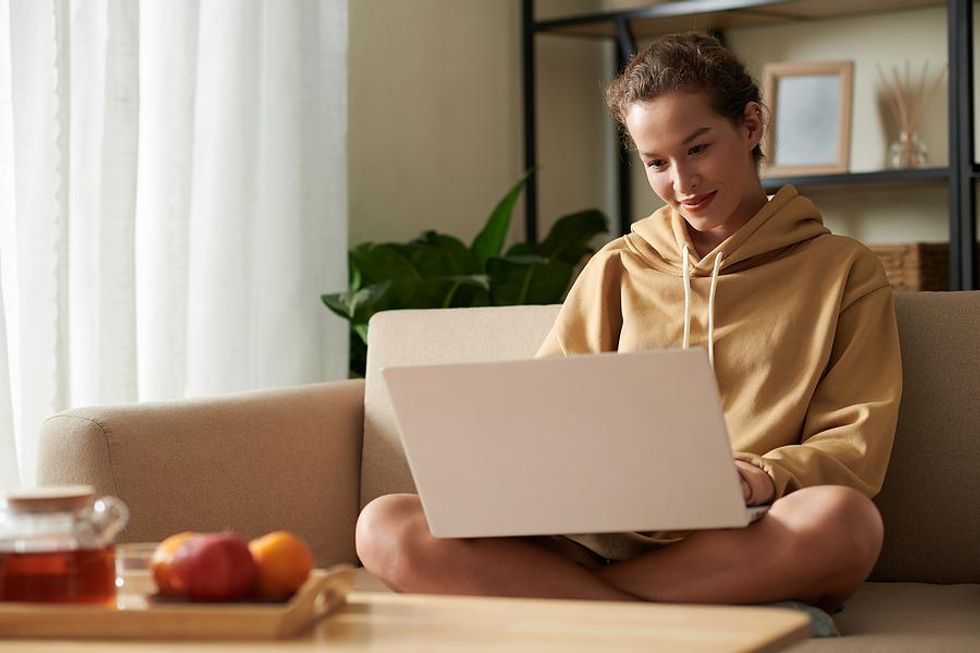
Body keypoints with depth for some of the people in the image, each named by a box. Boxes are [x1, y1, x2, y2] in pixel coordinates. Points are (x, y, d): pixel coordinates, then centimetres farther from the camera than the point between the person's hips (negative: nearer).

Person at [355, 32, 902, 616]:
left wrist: (761, 479, -17)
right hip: (611, 537, 2)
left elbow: (855, 448, 4)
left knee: (842, 519, -40)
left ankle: (542, 591, -25)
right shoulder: (619, 271, 23)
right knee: (385, 528, -23)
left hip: (750, 551, -2)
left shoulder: (844, 271, 14)